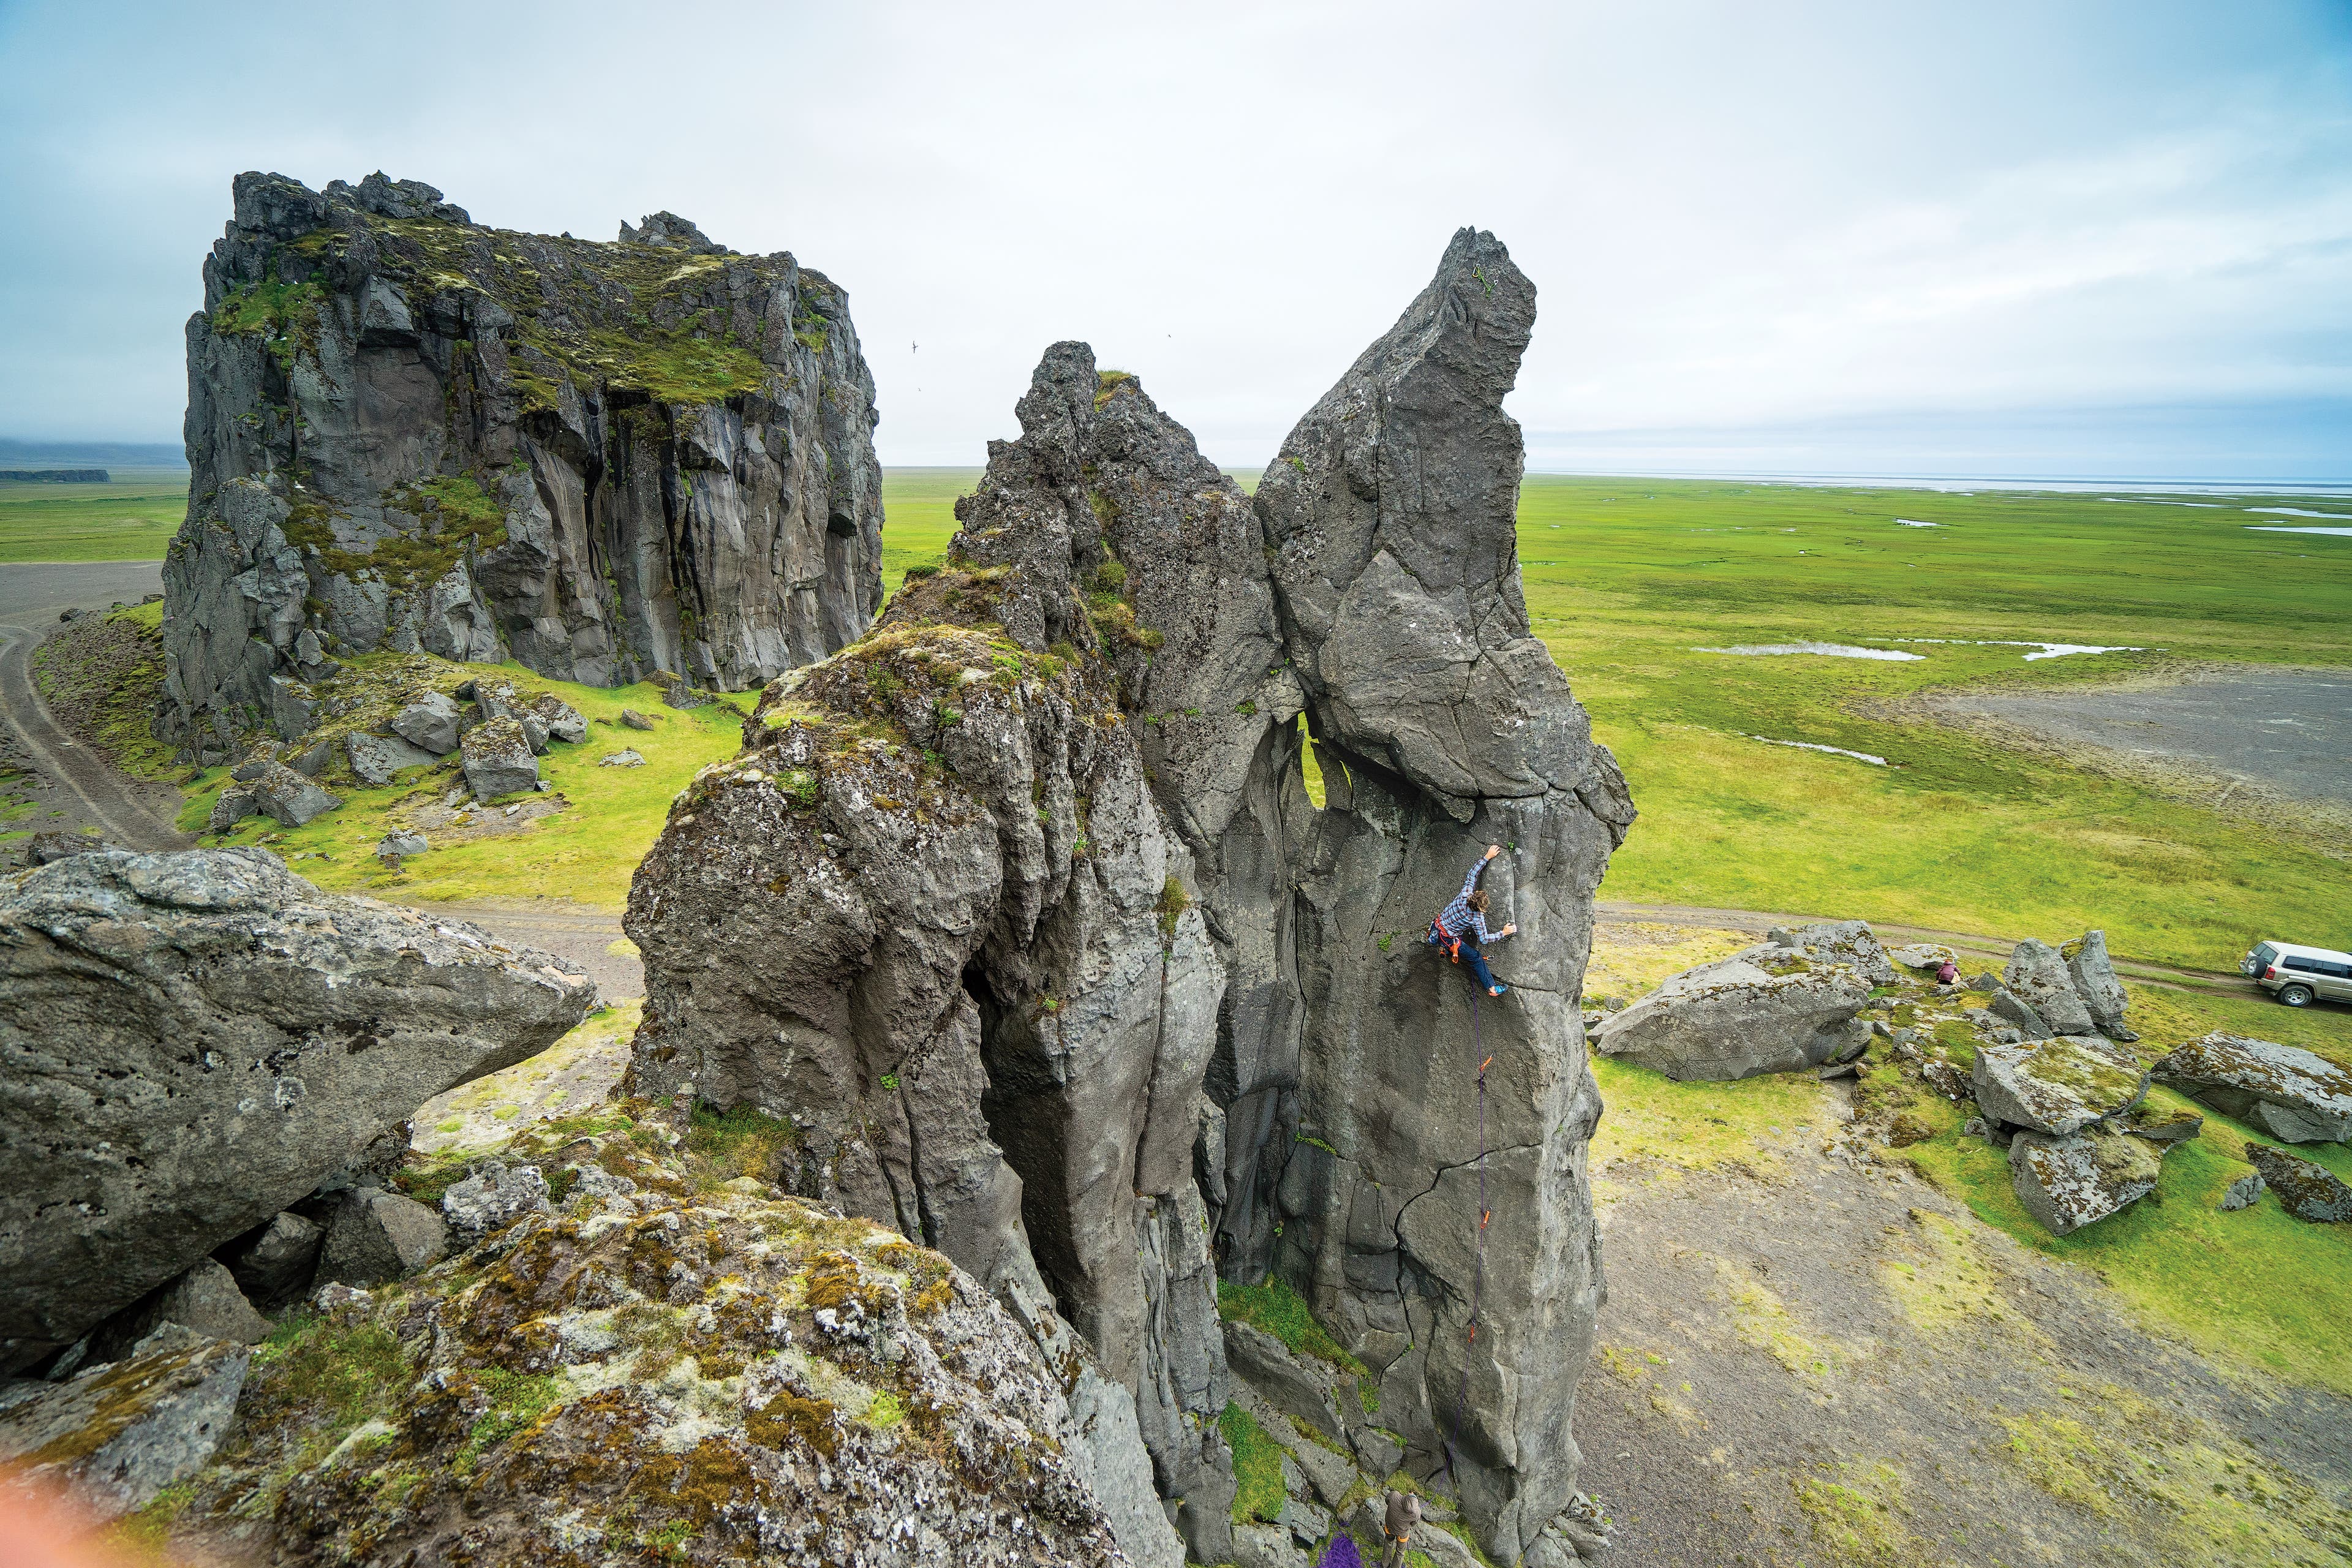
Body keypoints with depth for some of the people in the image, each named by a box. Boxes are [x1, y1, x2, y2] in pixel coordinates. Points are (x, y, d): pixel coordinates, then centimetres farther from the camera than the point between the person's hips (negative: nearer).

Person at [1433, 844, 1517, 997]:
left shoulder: (1465, 895, -20)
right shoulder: (1478, 919, -27)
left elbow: (1473, 872, -9)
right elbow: (1484, 940, -16)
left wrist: (1487, 857, -6)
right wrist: (1503, 933, -7)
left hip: (1439, 925, 6)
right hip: (1449, 939, -6)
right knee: (1476, 958, 7)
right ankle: (1492, 988, 13)